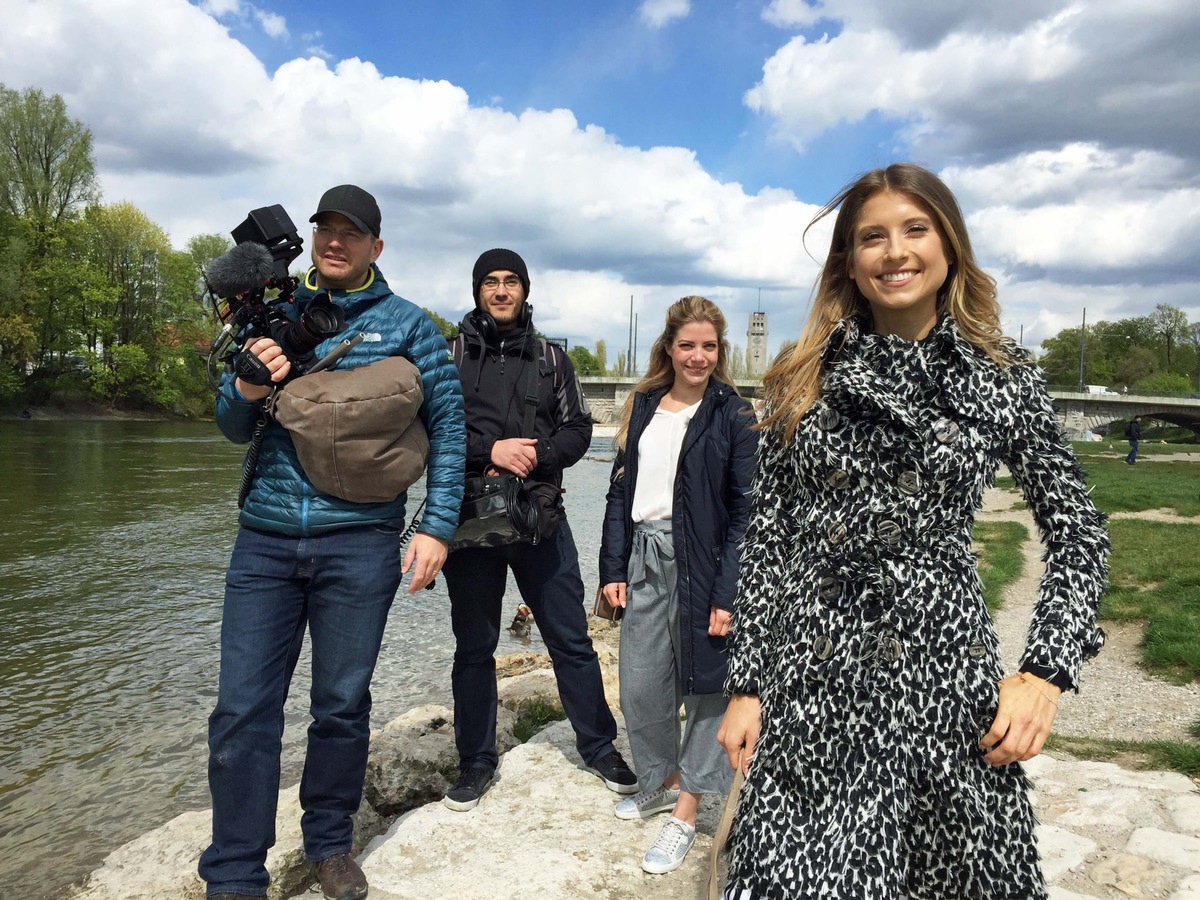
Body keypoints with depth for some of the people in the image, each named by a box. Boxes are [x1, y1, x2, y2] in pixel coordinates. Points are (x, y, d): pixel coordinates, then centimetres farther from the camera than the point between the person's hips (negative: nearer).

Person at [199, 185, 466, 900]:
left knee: (342, 704, 8)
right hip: (266, 540, 3)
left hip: (360, 542, -2)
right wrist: (248, 389, -10)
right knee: (243, 711, 1)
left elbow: (448, 424, 2)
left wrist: (437, 526, -7)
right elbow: (233, 430, 14)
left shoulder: (408, 324, 4)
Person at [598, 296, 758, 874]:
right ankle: (662, 781, 33)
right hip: (645, 558, 5)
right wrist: (613, 567, 5)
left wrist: (727, 594, -13)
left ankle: (685, 812, 18)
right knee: (639, 685, 9)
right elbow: (621, 489, 11)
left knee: (704, 682, 4)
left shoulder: (733, 416, -4)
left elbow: (745, 511, -8)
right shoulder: (644, 405, 10)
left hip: (700, 565, -5)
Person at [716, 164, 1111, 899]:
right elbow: (767, 536, 4)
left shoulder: (1004, 376, 2)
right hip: (809, 678, 1)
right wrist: (747, 685, 2)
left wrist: (1047, 670, -4)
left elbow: (1080, 532, 8)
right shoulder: (806, 379, 4)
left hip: (941, 672, 0)